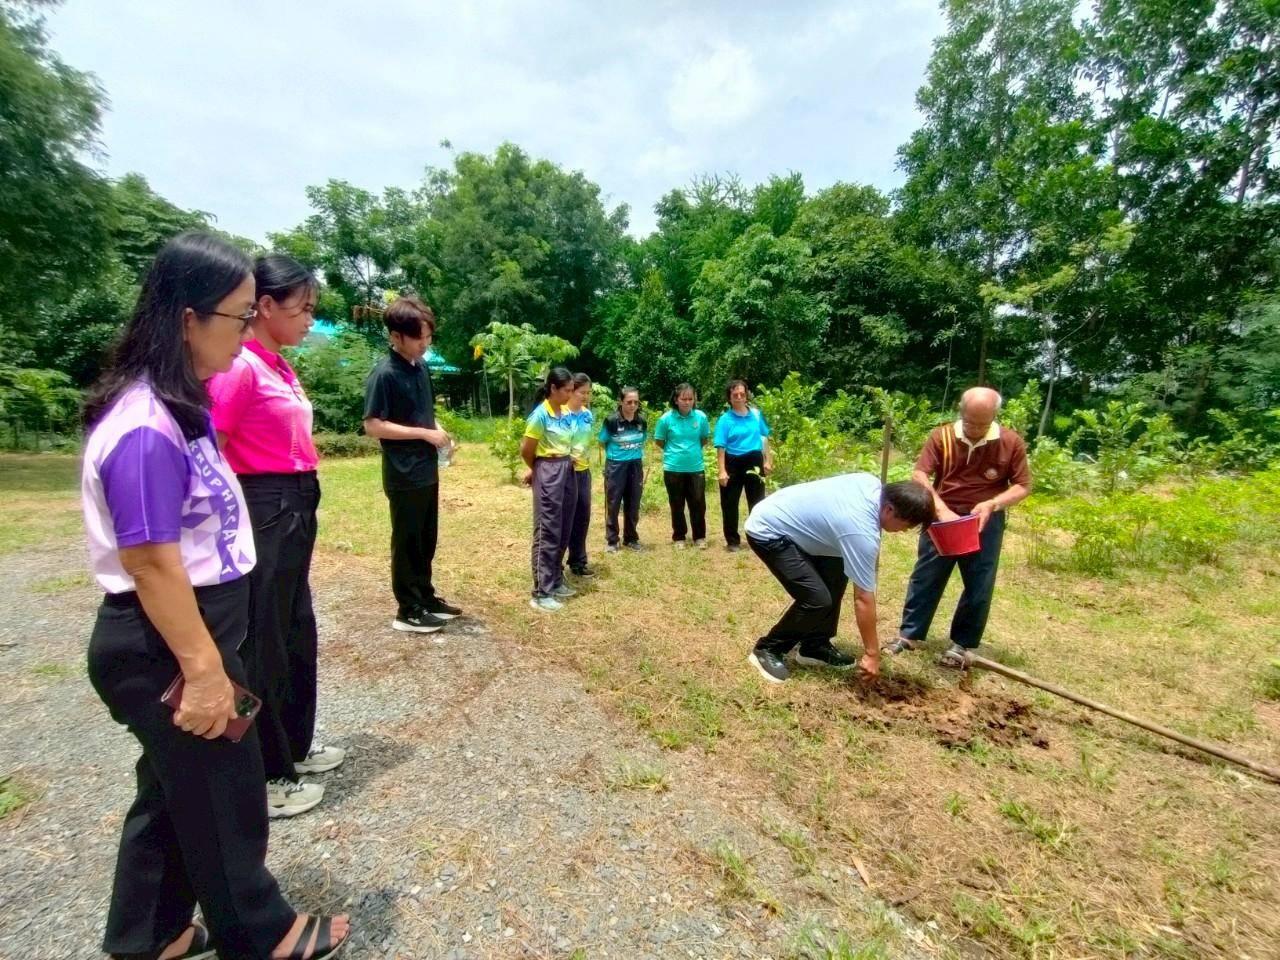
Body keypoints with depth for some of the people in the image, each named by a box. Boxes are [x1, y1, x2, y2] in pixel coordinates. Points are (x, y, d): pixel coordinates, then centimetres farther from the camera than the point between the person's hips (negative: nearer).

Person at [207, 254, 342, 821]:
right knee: (262, 642, 4)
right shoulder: (239, 367, -15)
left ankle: (294, 746, 38)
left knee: (297, 632, 19)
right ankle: (264, 778, 22)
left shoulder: (278, 367, 12)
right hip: (263, 512, -10)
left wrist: (300, 507, 18)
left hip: (295, 509, 10)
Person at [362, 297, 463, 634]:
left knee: (426, 541, 17)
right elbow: (373, 425, -18)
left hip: (427, 471, 8)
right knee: (407, 543, 4)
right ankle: (408, 610, 18)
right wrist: (425, 434, -18)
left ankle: (426, 597, 32)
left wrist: (440, 432, 1)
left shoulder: (421, 367, 8)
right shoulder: (384, 374, -15)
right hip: (404, 476, -8)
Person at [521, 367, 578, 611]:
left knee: (563, 531, 13)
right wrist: (535, 469, 7)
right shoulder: (540, 414, -14)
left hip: (567, 471, 8)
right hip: (548, 474, -8)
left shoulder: (567, 413, 9)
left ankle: (556, 581, 27)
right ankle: (541, 593, 3)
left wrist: (565, 463, 11)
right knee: (547, 533, -4)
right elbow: (525, 450, -9)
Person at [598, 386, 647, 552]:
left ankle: (631, 538, 25)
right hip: (615, 466, -4)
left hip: (635, 466, 4)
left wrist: (636, 454, 6)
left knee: (633, 504, 11)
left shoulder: (642, 420, -2)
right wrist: (616, 453, 5)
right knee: (613, 504, 3)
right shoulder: (611, 420, -14)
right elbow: (602, 443, -1)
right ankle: (611, 541, 14)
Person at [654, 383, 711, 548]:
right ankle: (679, 537, 24)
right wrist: (674, 452, 6)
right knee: (677, 505, 10)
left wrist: (693, 450, 6)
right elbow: (659, 442, 4)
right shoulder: (666, 418, -9)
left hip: (696, 468, 1)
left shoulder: (701, 417, -5)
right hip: (673, 468, -1)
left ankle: (699, 537, 22)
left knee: (698, 503, 6)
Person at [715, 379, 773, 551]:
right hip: (733, 464, -2)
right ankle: (732, 541, 18)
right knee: (730, 504, 5)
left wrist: (768, 461, 9)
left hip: (754, 461, 2)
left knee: (757, 502, 10)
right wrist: (722, 471, -17)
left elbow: (764, 438, 11)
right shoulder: (724, 419, -7)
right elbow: (721, 447, -11)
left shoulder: (756, 414, 2)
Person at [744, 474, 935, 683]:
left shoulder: (873, 484, -4)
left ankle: (815, 646, 20)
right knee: (817, 598, -14)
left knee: (835, 575, 9)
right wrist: (872, 653, -10)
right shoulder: (862, 532, -27)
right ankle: (767, 649, 6)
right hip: (767, 532, -10)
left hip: (785, 520, 10)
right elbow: (863, 598, -20)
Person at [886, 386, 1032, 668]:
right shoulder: (942, 436, -9)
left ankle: (961, 644, 24)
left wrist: (992, 504, -21)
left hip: (985, 523, 0)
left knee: (979, 587, 7)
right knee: (925, 578, 8)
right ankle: (909, 634, 20)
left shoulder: (1011, 443, -7)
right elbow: (920, 475, -13)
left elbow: (1023, 486, -3)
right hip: (942, 518, 0)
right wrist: (941, 510, -25)